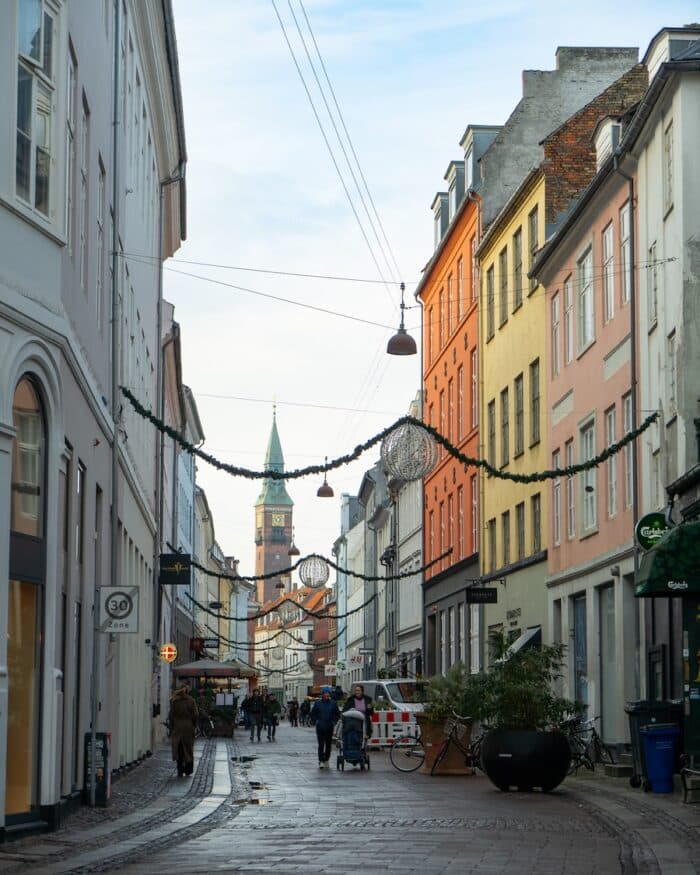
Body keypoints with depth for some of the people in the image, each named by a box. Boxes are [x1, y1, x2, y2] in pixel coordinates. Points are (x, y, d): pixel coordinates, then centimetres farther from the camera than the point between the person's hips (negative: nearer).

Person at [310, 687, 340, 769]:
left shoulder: (333, 703, 4)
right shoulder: (317, 703, 1)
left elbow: (337, 714, 13)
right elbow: (313, 714, 10)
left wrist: (334, 722, 3)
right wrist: (315, 721, -2)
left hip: (329, 727, 2)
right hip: (320, 727, -2)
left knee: (328, 745, 7)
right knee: (321, 744, -9)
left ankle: (326, 761, 18)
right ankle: (321, 761, -8)